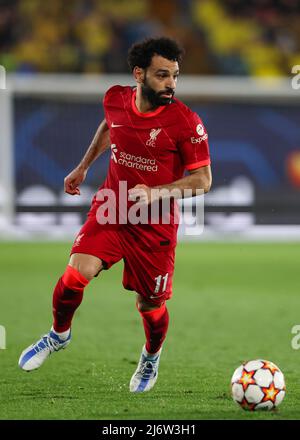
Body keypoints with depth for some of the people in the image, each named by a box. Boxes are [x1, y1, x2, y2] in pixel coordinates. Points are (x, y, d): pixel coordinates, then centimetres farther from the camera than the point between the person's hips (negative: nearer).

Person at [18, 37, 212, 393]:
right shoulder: (115, 100, -6)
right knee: (75, 275, -18)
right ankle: (59, 334, 13)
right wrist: (83, 167, 25)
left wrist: (155, 193, -25)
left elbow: (203, 180, -12)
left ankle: (151, 358, 41)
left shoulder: (186, 122, -18)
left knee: (150, 306, 6)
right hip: (110, 209, 2)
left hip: (155, 224, -2)